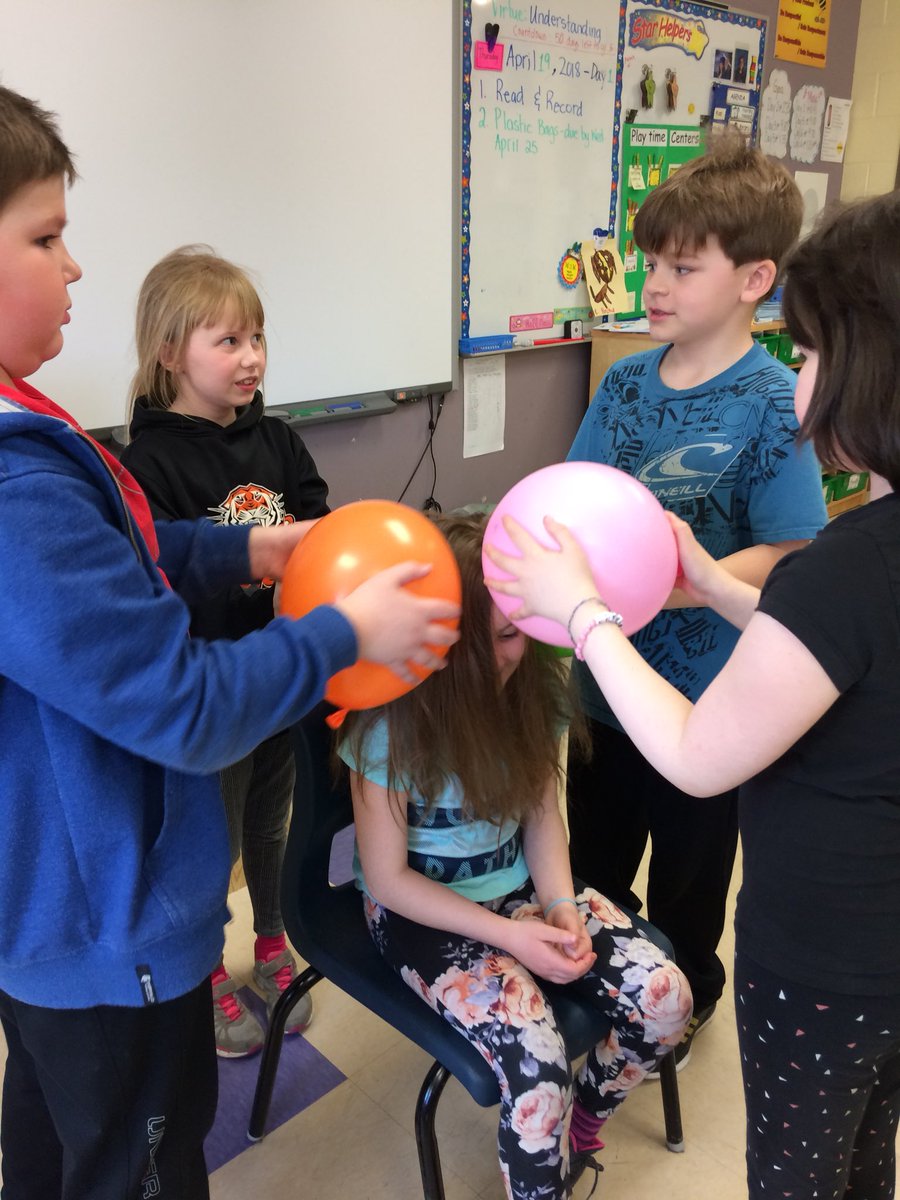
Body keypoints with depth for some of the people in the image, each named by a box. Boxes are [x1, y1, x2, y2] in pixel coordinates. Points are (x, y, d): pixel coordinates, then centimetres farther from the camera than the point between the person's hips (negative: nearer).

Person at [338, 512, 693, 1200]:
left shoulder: (538, 684, -12)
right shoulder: (391, 723, -25)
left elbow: (542, 812, 1)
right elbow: (387, 877, -15)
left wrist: (561, 903, -16)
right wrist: (510, 934, -21)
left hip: (521, 883, 5)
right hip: (422, 908, -5)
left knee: (667, 999, -9)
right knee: (535, 1062, -25)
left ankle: (580, 1125, 21)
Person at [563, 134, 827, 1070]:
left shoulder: (774, 404, -17)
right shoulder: (625, 381, -1)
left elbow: (786, 556, -19)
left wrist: (667, 587, -30)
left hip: (705, 694, -5)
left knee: (687, 873, 20)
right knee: (593, 853, 25)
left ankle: (683, 1002, 48)